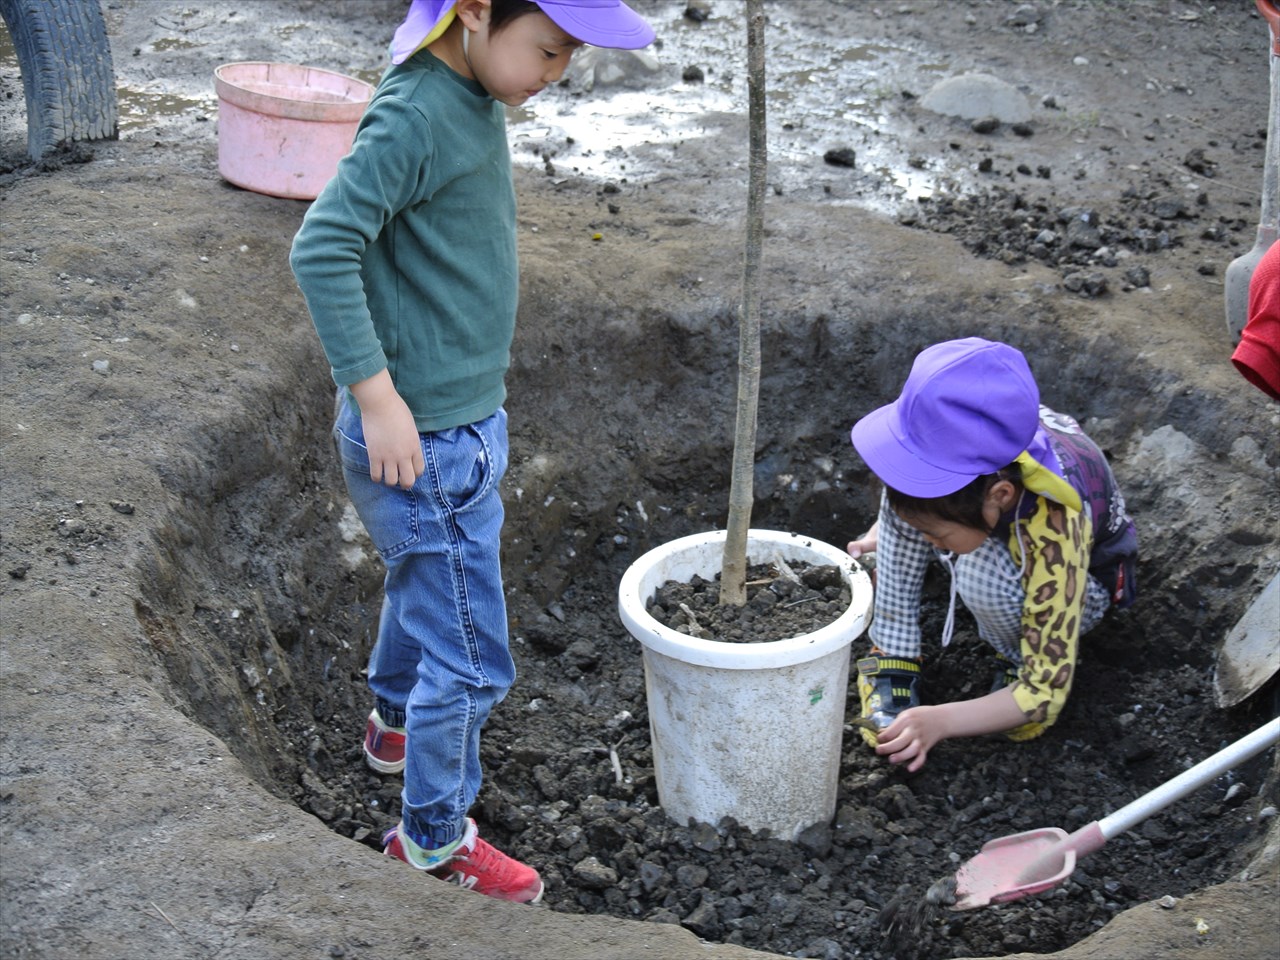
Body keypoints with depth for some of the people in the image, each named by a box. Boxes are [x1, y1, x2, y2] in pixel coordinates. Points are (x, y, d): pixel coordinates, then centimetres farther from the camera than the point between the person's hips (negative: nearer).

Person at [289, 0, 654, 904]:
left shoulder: (474, 98, 4)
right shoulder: (414, 115, -24)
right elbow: (323, 247, -28)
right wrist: (377, 397, -26)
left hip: (462, 415, 10)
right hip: (424, 437, -9)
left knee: (423, 584, 31)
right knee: (469, 654, 2)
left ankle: (394, 720, 56)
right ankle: (434, 837, 22)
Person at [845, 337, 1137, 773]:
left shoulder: (1054, 532, -43)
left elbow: (1046, 694, -36)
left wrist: (940, 721, -47)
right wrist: (885, 536, -7)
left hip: (1086, 574, -5)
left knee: (983, 574, -39)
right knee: (907, 497, -26)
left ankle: (1020, 662, -7)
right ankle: (891, 654, -14)